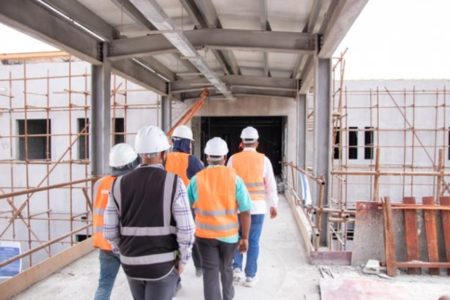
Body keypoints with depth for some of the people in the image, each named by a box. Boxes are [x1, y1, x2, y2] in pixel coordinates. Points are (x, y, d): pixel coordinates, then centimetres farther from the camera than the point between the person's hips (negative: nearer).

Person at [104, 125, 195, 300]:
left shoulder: (119, 184, -3)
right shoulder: (174, 182, -14)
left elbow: (110, 230, 0)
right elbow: (186, 229, -16)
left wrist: (124, 251, 15)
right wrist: (182, 260, -1)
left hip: (131, 264, 4)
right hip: (163, 264, -4)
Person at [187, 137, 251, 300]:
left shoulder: (197, 179, -7)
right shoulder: (234, 178, -8)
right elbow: (245, 212, -10)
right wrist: (245, 237, -1)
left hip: (205, 234, -1)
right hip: (229, 234, 2)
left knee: (210, 273, 7)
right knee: (226, 267, 24)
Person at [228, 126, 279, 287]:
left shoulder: (233, 159, -3)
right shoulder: (264, 160, -3)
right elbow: (271, 185, 0)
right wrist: (273, 205, 10)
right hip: (258, 206, 0)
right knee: (253, 241, 8)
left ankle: (236, 268, 8)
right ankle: (250, 276, 14)